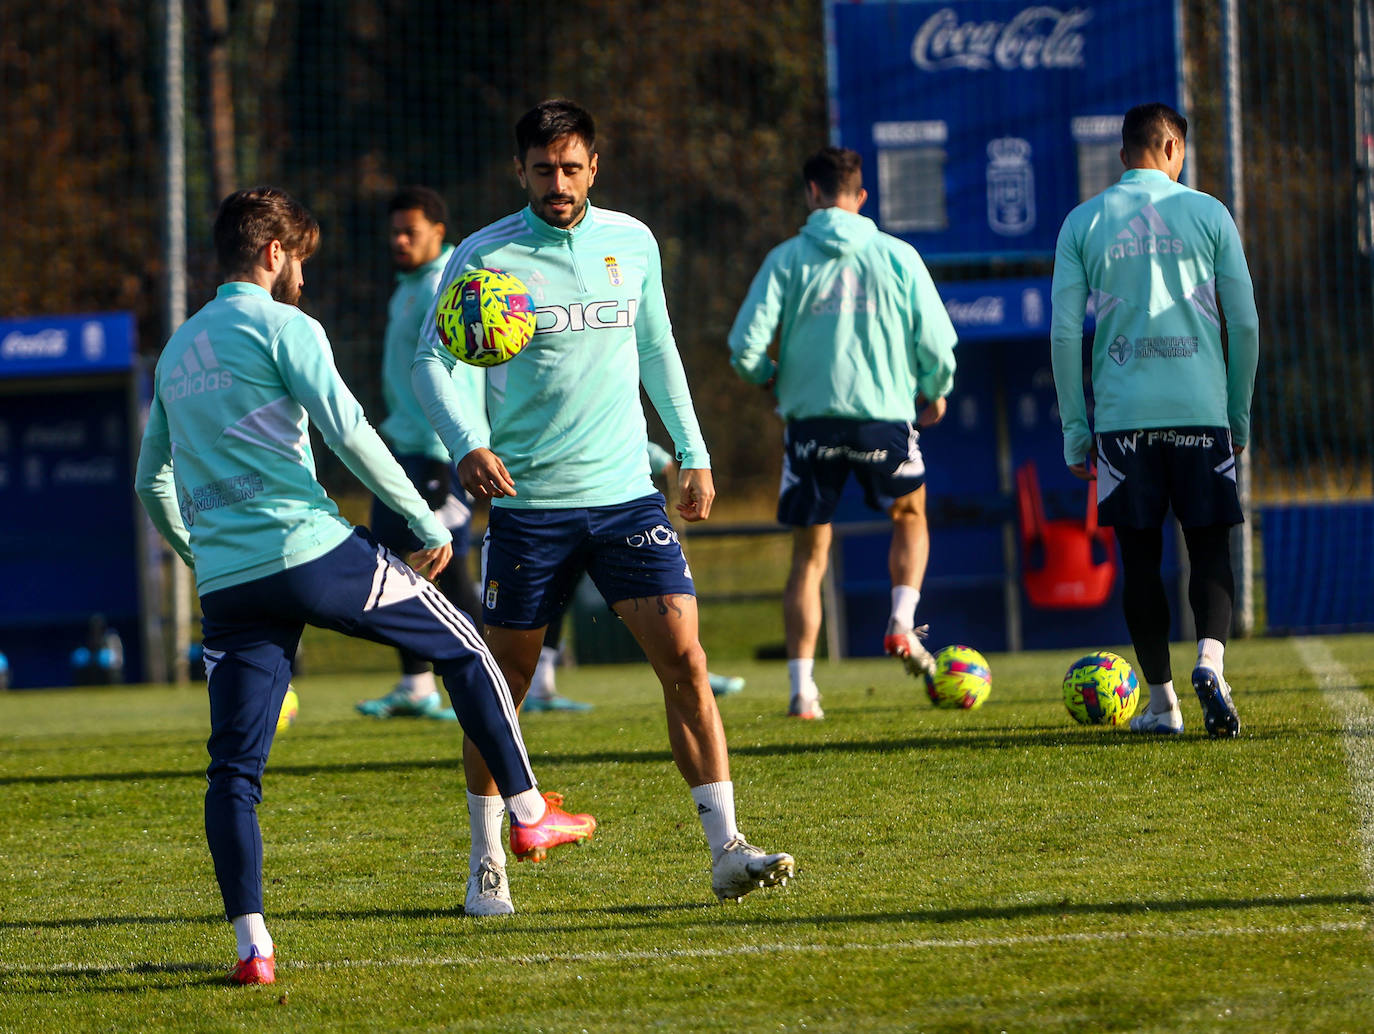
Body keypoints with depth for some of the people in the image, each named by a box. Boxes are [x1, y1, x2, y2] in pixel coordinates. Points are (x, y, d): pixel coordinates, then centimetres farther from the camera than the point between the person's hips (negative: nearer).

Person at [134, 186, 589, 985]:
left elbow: (152, 483, 28)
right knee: (462, 646, 15)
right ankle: (528, 809, 21)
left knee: (234, 766, 4)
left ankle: (252, 942, -8)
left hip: (226, 583, 6)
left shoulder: (178, 351, 20)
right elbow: (348, 432, -11)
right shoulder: (280, 325, -1)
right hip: (312, 551, -6)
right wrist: (428, 526, -4)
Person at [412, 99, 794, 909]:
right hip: (528, 501, -2)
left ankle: (727, 849, -9)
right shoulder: (485, 258, -6)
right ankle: (487, 858, 21)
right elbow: (433, 362, -9)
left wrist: (693, 454, 19)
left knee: (684, 659, -10)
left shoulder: (632, 242, 7)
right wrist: (468, 442, -26)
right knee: (504, 684, 5)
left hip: (625, 492, 2)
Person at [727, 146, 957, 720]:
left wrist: (770, 378, 16)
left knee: (809, 556, 9)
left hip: (810, 416, 0)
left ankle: (802, 688, 1)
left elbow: (745, 347, -6)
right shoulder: (897, 256, 1)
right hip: (885, 413, 0)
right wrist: (935, 392, 18)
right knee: (910, 518, 27)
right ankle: (903, 623, 6)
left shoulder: (787, 259, 0)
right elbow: (937, 341, -2)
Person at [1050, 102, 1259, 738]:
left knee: (1139, 557, 7)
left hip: (1122, 416, 0)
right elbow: (1244, 323, 4)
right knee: (1210, 546, 4)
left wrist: (1075, 431, 8)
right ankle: (1209, 662, -21)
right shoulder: (1208, 214, 5)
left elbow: (1065, 334, 2)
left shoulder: (1083, 223, 6)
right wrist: (1240, 415, 13)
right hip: (1200, 411, 0)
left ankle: (1162, 702, 7)